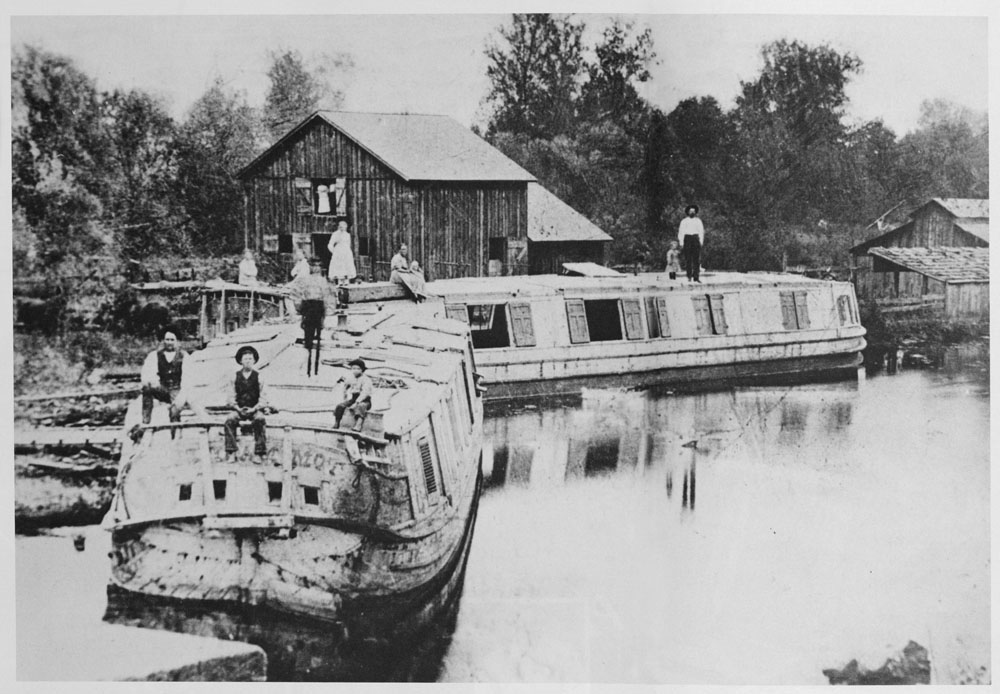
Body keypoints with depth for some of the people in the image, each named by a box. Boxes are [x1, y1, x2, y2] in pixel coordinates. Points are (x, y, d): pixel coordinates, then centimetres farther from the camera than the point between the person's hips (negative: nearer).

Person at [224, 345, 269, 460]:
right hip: (239, 409, 1)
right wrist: (238, 408, -10)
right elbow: (232, 397, 8)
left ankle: (259, 453, -31)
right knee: (230, 420, -29)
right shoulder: (235, 376, 8)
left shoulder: (258, 376, 4)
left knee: (260, 419, -33)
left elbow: (263, 399, 1)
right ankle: (231, 453, -27)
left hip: (255, 409, -1)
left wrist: (254, 409, -15)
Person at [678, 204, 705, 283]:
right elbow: (681, 232, 6)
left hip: (696, 239, 1)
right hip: (687, 239, -1)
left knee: (696, 259, -7)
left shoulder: (698, 221, 12)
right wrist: (681, 242, -3)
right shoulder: (684, 221, 8)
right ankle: (689, 276, 5)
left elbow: (701, 231, 10)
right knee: (688, 259, -3)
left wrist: (701, 241, 0)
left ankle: (696, 277, -10)